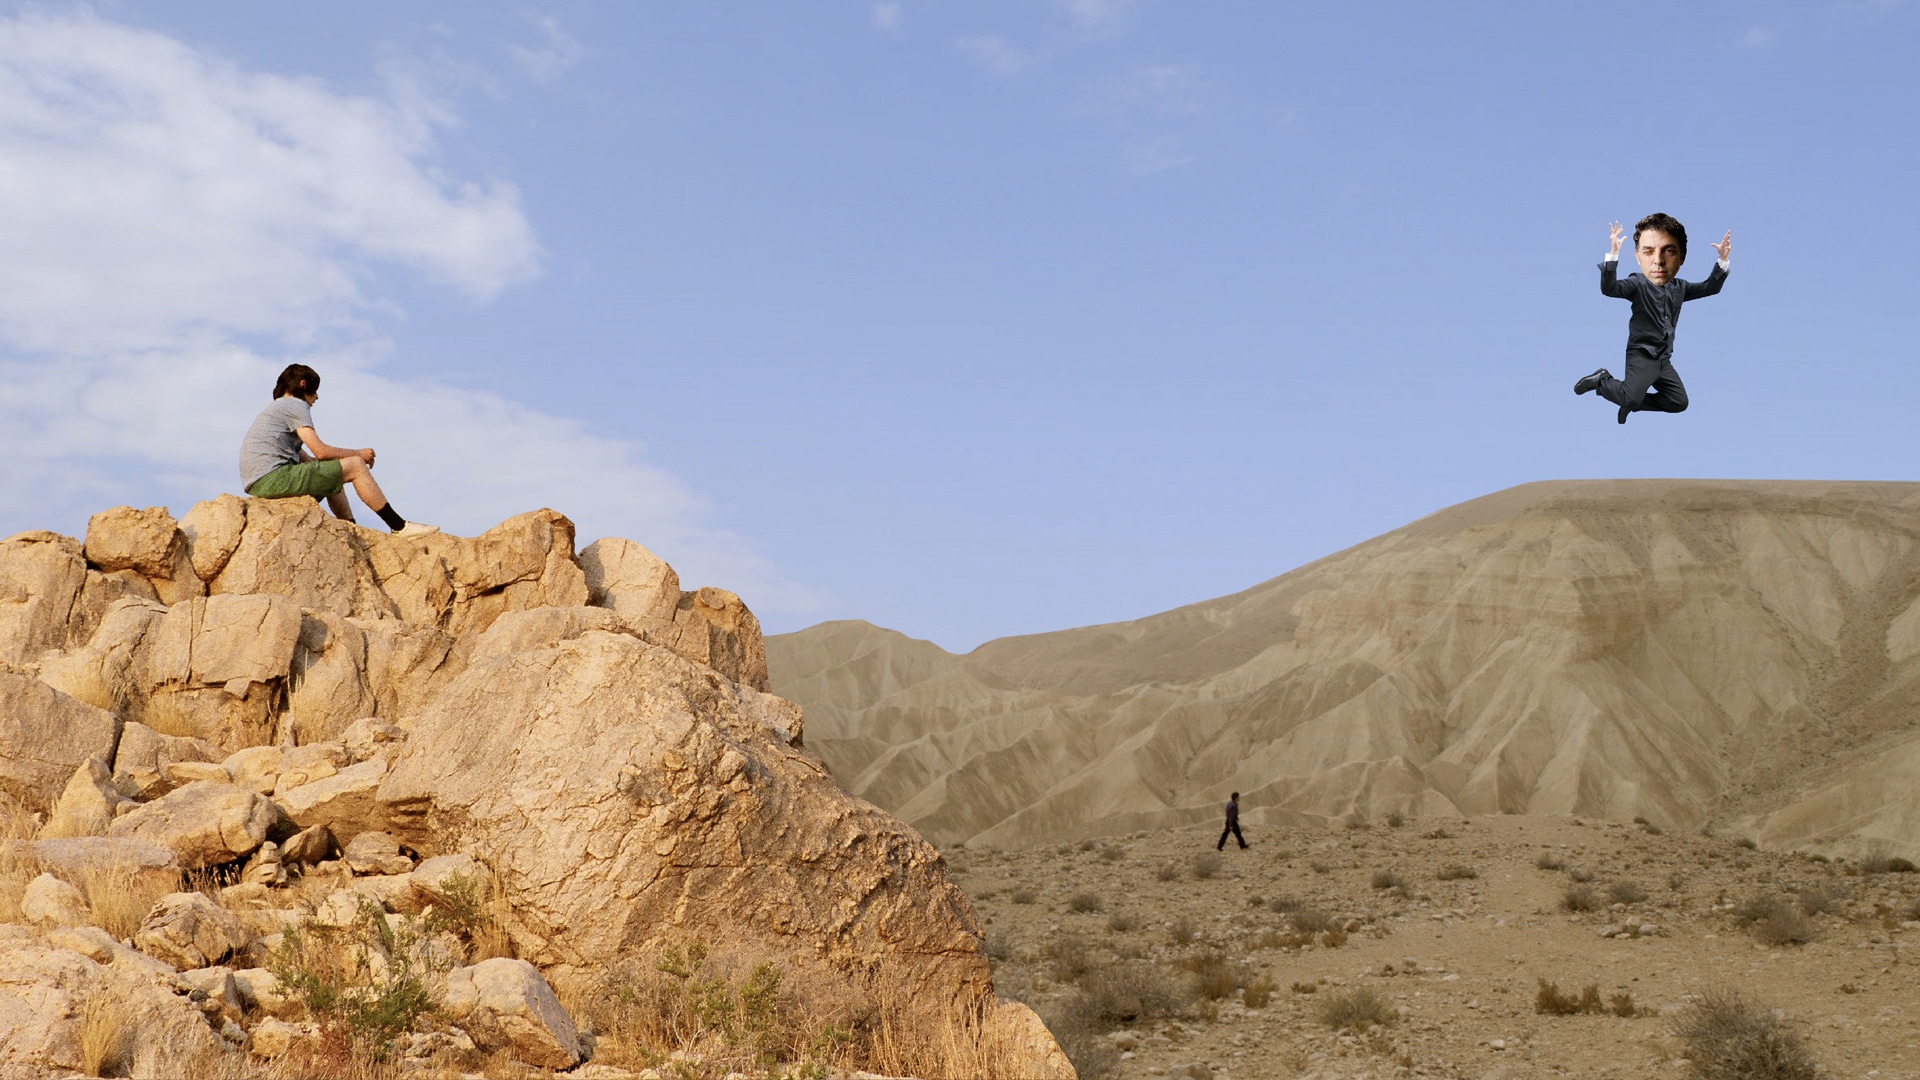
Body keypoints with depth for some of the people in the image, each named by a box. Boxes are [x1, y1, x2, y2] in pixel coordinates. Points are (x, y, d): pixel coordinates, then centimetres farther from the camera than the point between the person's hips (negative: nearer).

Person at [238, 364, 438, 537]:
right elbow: (321, 451, -12)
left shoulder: (277, 409, 29)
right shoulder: (295, 405, -1)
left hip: (256, 485, 10)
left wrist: (356, 457, 13)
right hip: (272, 476, -10)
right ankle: (400, 526, -2)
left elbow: (304, 459, 21)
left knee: (334, 478, 28)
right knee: (355, 467, -5)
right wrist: (358, 454, 4)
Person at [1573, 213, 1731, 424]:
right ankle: (1601, 380, 3)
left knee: (1679, 402, 9)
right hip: (1641, 355, -6)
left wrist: (1723, 261, 4)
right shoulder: (1638, 284, -14)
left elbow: (1709, 288, 18)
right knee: (1632, 397, -26)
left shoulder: (1679, 287, 6)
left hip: (1664, 359, 6)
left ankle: (1631, 402, 20)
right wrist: (1613, 255, -44)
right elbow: (1608, 289, -30)